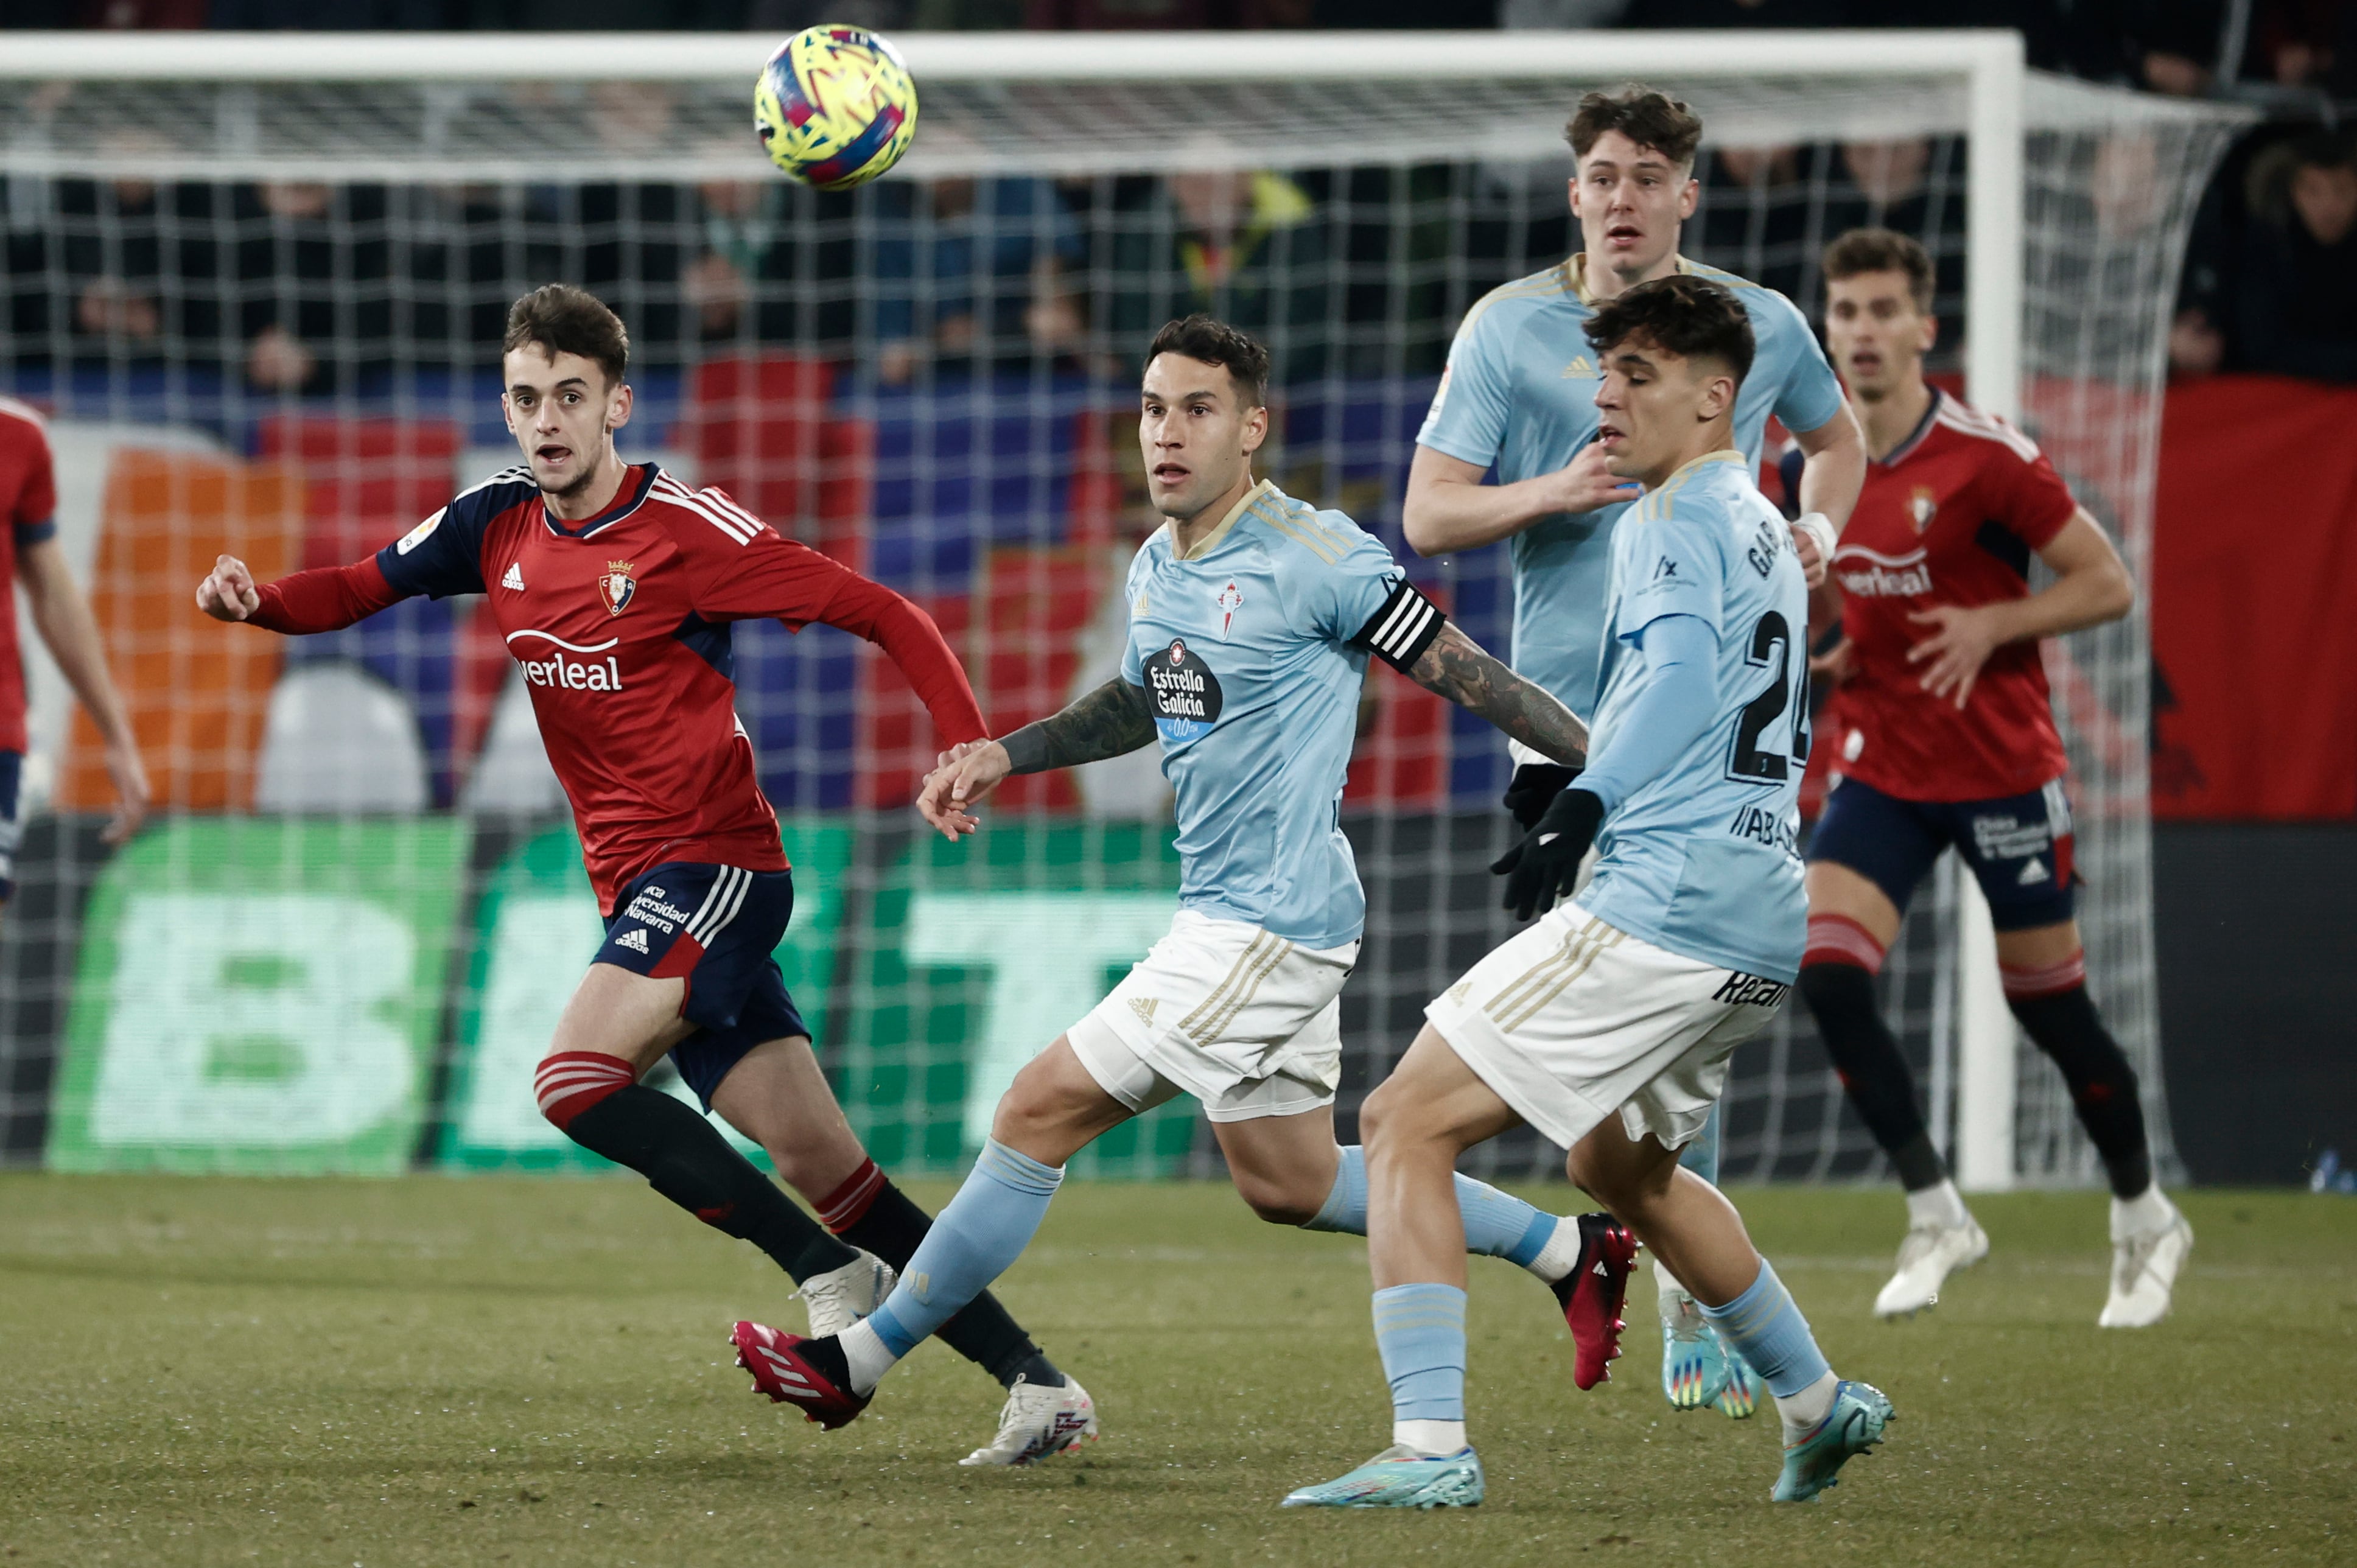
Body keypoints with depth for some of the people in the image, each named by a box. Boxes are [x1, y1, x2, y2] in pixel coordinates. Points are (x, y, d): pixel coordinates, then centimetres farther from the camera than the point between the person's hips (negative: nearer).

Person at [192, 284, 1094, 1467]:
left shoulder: (686, 532, -11)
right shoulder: (497, 526, 9)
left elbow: (878, 613, -9)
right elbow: (361, 589, 19)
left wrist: (968, 747, -21)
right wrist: (254, 600, -2)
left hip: (713, 865, -7)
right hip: (637, 887, 7)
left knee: (575, 1078, -24)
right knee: (819, 1164, 2)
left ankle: (835, 1277, -16)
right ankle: (1036, 1384, 4)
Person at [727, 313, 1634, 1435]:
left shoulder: (1315, 560, -15)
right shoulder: (1154, 571, 9)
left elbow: (1465, 673, -12)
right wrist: (1001, 757, 18)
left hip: (1268, 921, -9)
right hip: (1225, 914, 9)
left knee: (1042, 1110, -6)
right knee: (1289, 1184, 16)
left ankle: (858, 1362, 2)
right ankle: (1567, 1250, 27)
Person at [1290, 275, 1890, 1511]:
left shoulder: (1675, 520, -6)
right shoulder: (1766, 530, 22)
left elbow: (1681, 676, -23)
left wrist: (1584, 804, -35)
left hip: (1662, 902, -10)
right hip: (1764, 925, 10)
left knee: (1406, 1124, -11)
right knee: (1620, 1166, 33)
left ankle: (1431, 1446, -22)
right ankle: (1820, 1403, 38)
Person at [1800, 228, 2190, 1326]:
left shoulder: (1985, 456, -14)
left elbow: (2108, 584, -10)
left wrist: (1990, 626, -22)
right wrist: (1833, 646, 0)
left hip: (2002, 770, -4)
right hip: (1880, 767, 4)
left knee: (2050, 1007, 4)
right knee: (1825, 973, -15)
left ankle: (2145, 1221, 26)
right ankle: (1935, 1216, -4)